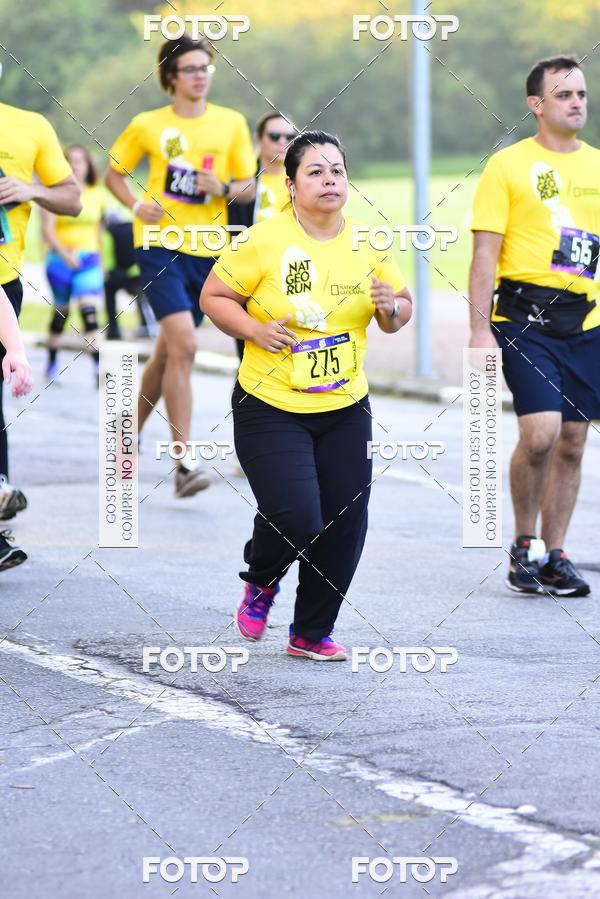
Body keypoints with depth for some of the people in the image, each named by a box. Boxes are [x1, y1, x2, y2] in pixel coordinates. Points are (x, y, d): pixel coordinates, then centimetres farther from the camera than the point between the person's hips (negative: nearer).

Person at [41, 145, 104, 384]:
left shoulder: (96, 195, 8)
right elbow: (47, 230, -12)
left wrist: (98, 258, 22)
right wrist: (63, 252, -26)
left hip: (89, 259, 2)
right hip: (60, 259, -2)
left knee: (90, 311, -14)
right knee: (61, 311, 9)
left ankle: (97, 367, -21)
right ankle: (52, 361, 28)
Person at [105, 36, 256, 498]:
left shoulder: (232, 123, 6)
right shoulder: (147, 125, 1)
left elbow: (248, 186, 11)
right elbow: (114, 173, 13)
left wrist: (223, 189, -11)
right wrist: (135, 205, -6)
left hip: (208, 251, 3)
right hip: (160, 247, -3)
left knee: (169, 352, 13)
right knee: (183, 343, -20)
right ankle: (184, 461, -20)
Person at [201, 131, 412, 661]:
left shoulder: (367, 243, 1)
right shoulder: (264, 242, -12)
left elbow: (401, 312, 12)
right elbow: (213, 297, -3)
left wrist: (390, 307, -11)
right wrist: (258, 331, -18)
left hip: (345, 409, 5)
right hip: (272, 408, -4)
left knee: (345, 524, 2)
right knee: (296, 518, -16)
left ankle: (312, 632, 22)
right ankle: (262, 578, 20)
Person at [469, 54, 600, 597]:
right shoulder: (508, 166, -1)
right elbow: (485, 254, -4)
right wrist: (480, 329, -12)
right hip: (526, 317, -5)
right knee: (540, 432, -16)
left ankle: (555, 557, 16)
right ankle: (522, 546, 4)